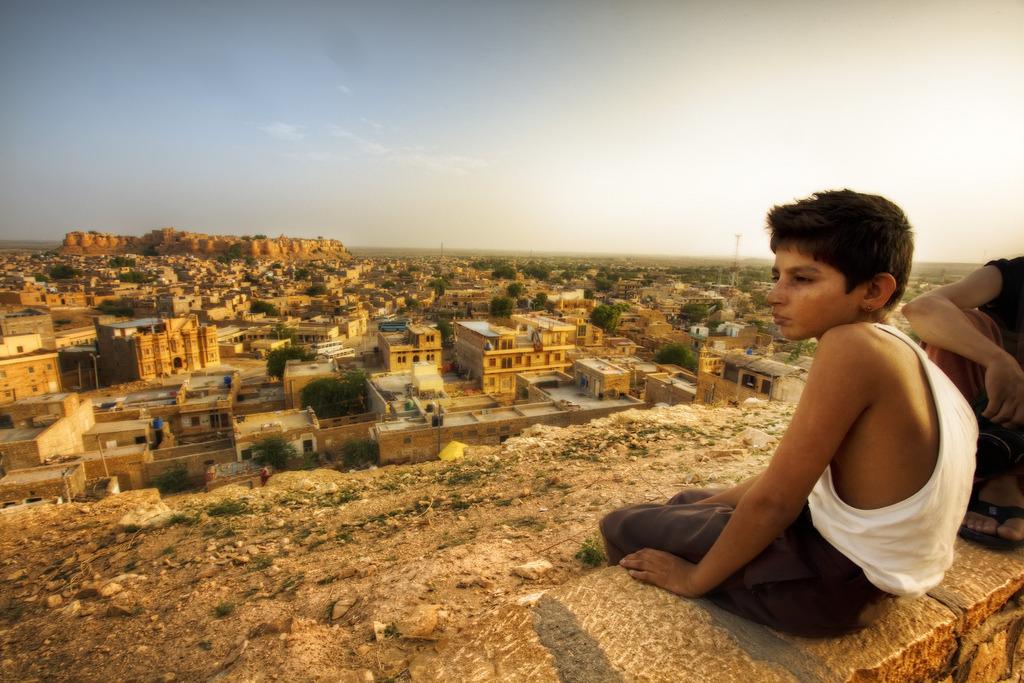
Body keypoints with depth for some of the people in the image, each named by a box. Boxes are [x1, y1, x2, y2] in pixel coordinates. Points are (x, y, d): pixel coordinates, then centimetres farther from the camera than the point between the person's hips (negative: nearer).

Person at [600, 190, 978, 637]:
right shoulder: (896, 353, 4)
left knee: (623, 528, 4)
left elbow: (774, 500, -25)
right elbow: (786, 478, 9)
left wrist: (696, 577, -11)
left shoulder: (851, 346, -28)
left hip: (833, 587, -9)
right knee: (685, 502, 26)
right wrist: (702, 507, 13)